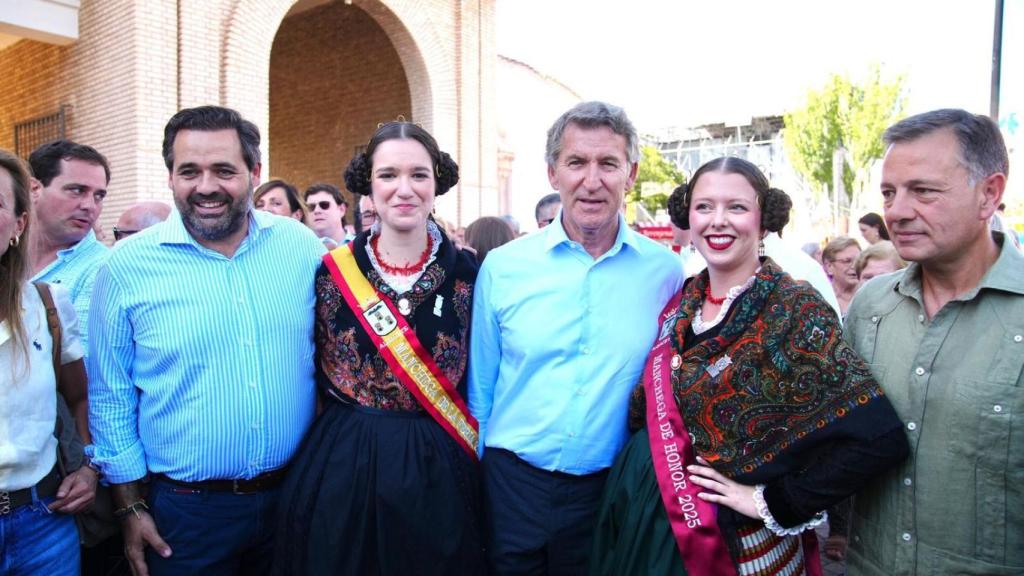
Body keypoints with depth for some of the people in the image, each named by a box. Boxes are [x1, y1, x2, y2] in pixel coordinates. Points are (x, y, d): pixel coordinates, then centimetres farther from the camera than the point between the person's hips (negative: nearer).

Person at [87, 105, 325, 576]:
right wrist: (129, 506, 0)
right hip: (185, 510, -1)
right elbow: (111, 396, -2)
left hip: (296, 495, 2)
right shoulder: (128, 267, -8)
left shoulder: (301, 246, -4)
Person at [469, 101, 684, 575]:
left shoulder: (666, 271, -6)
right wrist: (475, 479, 6)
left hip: (612, 489, 1)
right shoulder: (502, 267, -6)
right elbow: (481, 387, 2)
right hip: (513, 483, 0)